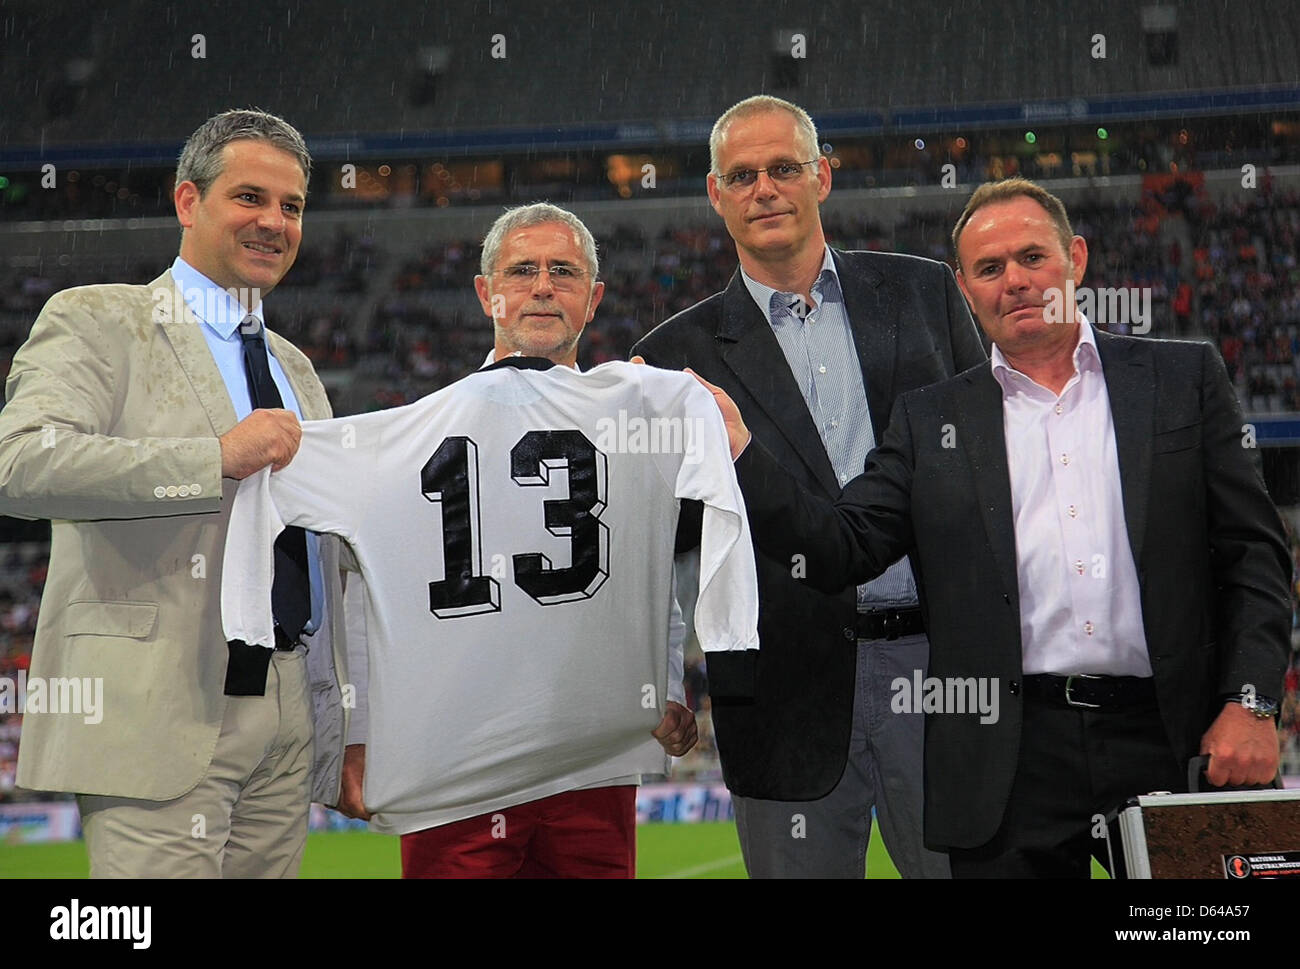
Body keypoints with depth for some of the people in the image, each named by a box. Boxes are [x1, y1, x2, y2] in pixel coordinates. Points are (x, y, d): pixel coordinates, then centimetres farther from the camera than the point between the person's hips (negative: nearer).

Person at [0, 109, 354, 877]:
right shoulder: (98, 322, 1)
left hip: (289, 722, 7)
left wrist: (349, 730, 20)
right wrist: (216, 457, -22)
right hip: (160, 718, -6)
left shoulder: (296, 370, 23)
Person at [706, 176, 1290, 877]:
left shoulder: (1183, 379, 10)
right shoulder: (930, 420, 12)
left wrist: (1250, 704, -4)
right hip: (1014, 761, 0)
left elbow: (1253, 552, 7)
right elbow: (842, 551, 4)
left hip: (1172, 741, 0)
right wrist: (738, 450, -8)